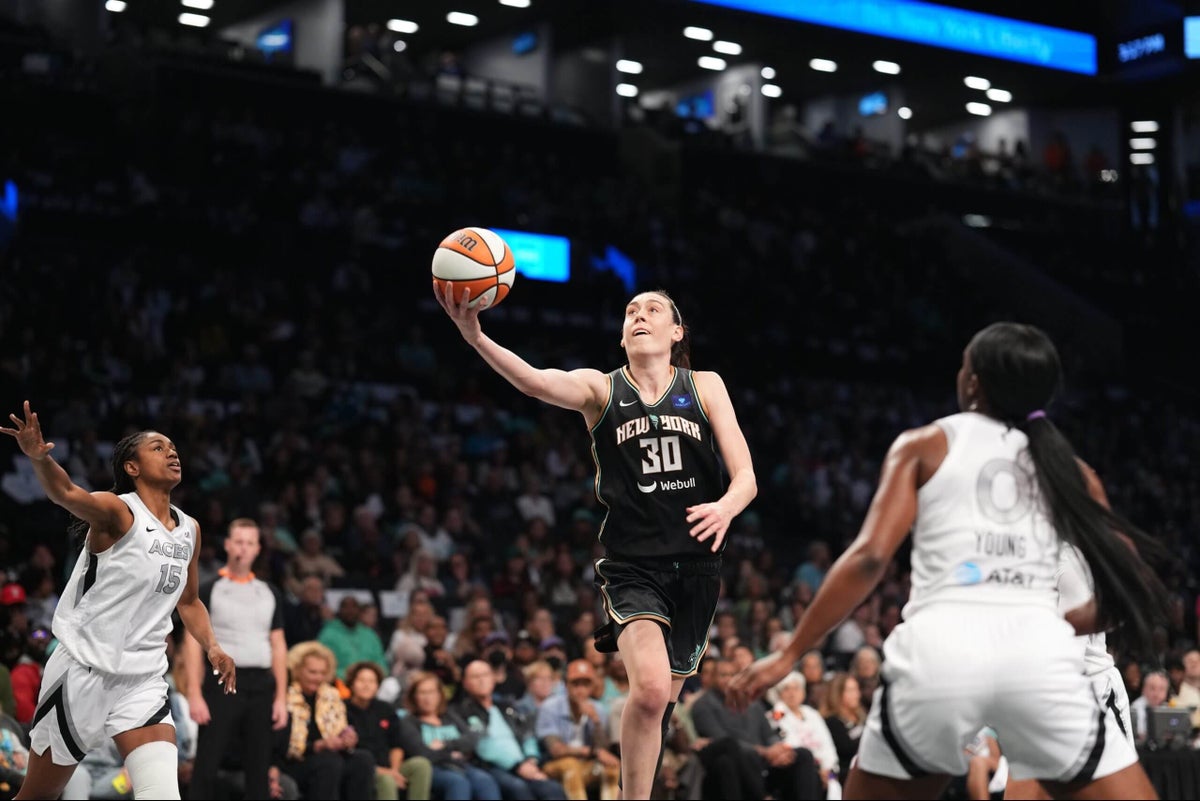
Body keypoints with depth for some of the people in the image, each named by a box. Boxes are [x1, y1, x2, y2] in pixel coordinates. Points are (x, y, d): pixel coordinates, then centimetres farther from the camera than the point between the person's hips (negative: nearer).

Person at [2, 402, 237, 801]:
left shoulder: (190, 530, 9)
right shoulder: (117, 512, -11)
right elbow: (67, 493, -32)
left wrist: (212, 648, 5)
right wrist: (40, 459, -54)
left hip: (144, 681, 5)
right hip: (83, 672, -5)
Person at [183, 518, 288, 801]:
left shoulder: (270, 594, 14)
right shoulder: (208, 591, 2)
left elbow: (278, 646, 14)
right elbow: (193, 643, -2)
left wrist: (281, 697, 6)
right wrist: (195, 695, -11)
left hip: (261, 688, 4)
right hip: (222, 682, -4)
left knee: (259, 768, 5)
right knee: (206, 766, -5)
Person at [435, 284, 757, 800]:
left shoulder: (705, 387, 7)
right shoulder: (600, 388, 3)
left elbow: (746, 478, 1)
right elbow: (535, 382, -19)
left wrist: (725, 507, -24)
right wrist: (475, 337, -38)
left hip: (696, 565, 2)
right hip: (631, 564, -2)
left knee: (661, 704, 11)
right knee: (650, 689, -25)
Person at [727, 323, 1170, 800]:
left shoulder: (925, 446, 16)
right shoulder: (1070, 470, 22)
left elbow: (870, 555, 2)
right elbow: (1132, 590, 17)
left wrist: (788, 655, 5)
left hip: (939, 649, 0)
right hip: (1039, 654, 1)